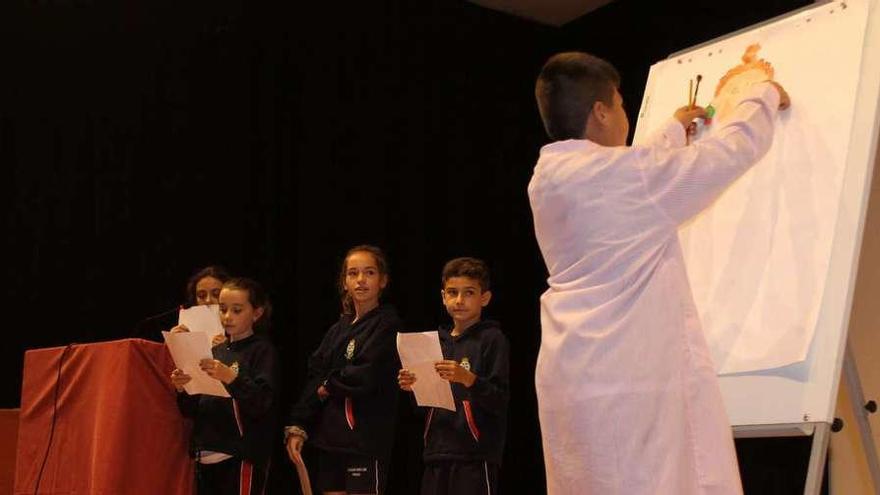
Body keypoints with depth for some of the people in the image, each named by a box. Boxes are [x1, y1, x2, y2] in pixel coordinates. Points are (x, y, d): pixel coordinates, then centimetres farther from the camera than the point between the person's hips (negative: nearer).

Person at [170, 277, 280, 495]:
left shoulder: (263, 350, -2)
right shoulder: (216, 352, 16)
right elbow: (192, 410, 17)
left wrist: (231, 378, -27)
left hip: (242, 458, -6)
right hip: (206, 457, 6)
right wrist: (182, 390, -3)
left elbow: (262, 403, -15)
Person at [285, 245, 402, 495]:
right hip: (330, 437, 7)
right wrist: (296, 427, -2)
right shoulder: (338, 329, 14)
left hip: (366, 439, -7)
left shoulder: (387, 325, -6)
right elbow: (314, 378, 8)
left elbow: (368, 376, -18)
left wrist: (329, 387, -2)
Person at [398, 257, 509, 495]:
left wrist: (467, 378, -25)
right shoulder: (439, 341, 15)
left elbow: (500, 401, -11)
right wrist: (412, 388, 1)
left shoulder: (492, 340, -3)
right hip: (437, 452, 6)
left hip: (476, 457, -6)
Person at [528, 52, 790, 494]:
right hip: (629, 377, -8)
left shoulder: (546, 180, 11)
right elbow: (734, 149, 1)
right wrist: (764, 94, 20)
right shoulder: (628, 172, -10)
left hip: (569, 377, 8)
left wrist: (673, 130, 45)